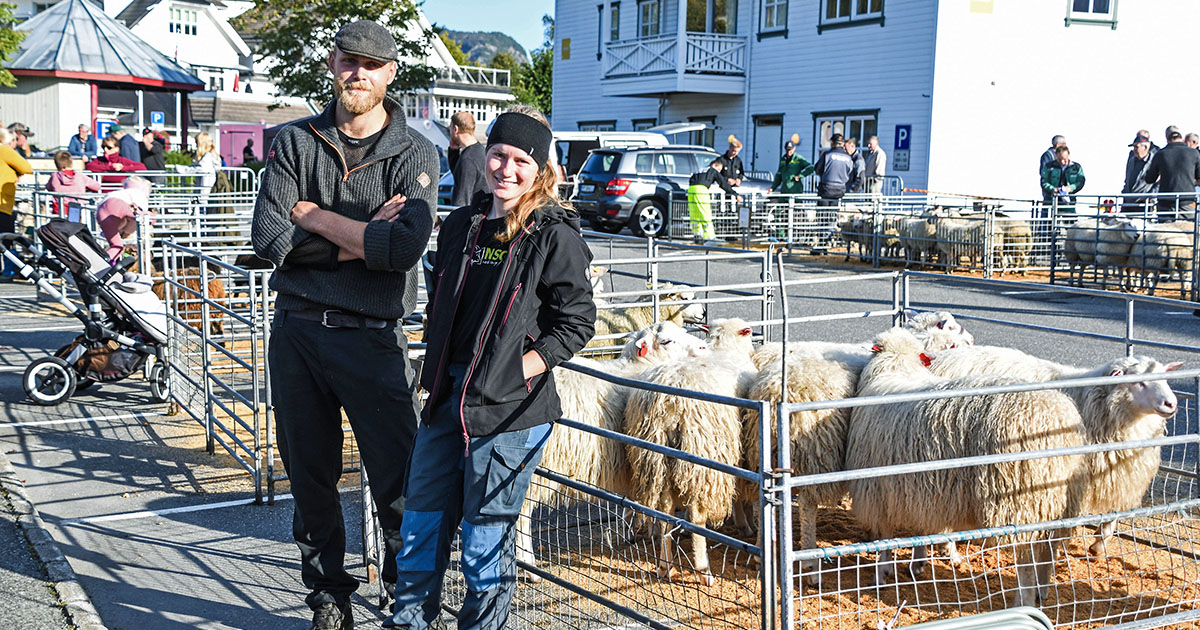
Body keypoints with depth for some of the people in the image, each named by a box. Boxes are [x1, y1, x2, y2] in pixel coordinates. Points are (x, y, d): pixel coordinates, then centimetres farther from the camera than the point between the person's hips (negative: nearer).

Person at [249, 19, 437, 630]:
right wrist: (360, 240, -12)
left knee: (400, 484, -3)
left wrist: (315, 216, -10)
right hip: (297, 332, 3)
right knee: (311, 476, 12)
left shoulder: (415, 154, 0)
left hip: (373, 339, -2)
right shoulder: (293, 142, 6)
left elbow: (406, 245, -17)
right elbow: (268, 236, -7)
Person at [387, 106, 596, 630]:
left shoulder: (555, 237, -9)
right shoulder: (461, 226, 9)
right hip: (450, 393, 6)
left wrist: (515, 371, -15)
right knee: (423, 510, 14)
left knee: (487, 527, 5)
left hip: (511, 408, -6)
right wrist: (438, 370, 10)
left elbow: (576, 322, -10)